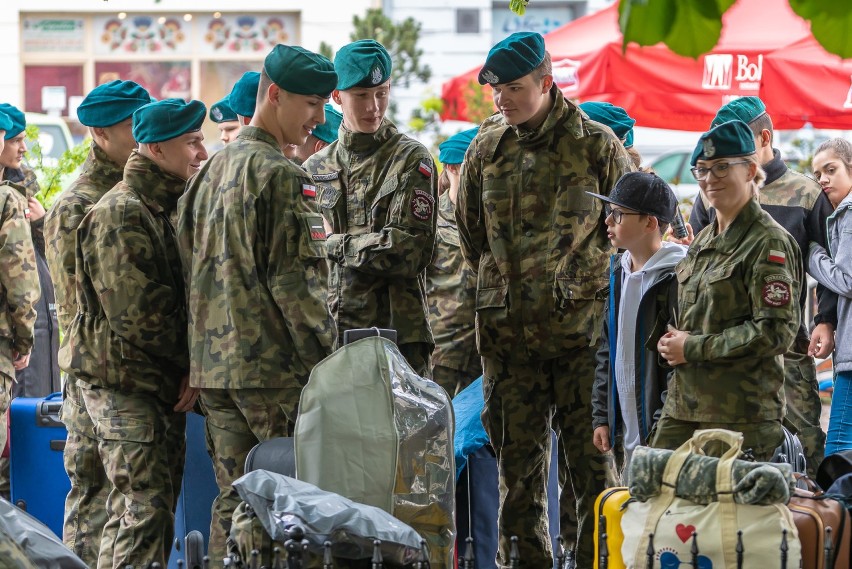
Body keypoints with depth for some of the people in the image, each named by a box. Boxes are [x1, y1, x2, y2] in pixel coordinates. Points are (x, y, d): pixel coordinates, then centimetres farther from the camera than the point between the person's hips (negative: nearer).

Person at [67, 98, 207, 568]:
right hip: (124, 384, -9)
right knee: (148, 511, -14)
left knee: (139, 509, 11)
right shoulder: (119, 214, -14)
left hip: (164, 384, 9)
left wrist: (189, 369, 3)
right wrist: (190, 362, -10)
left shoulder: (169, 208, 16)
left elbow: (184, 297, 19)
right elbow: (136, 310, -21)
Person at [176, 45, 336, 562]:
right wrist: (326, 358, -10)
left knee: (234, 499, 10)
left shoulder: (212, 170, 16)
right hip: (274, 365, -8)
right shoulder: (280, 174, -11)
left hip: (215, 363, 8)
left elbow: (194, 269, 18)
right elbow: (295, 279, -14)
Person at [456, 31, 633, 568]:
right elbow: (470, 236, 20)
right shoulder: (486, 150, 8)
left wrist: (584, 287, 4)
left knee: (591, 455, -2)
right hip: (508, 330, 3)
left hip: (582, 328, -3)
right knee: (517, 457, 7)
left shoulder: (596, 145, -3)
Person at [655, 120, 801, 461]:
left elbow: (776, 332, -16)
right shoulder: (704, 240, 17)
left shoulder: (768, 243, -9)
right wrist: (672, 342, 4)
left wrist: (693, 348, -13)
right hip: (683, 407, 8)